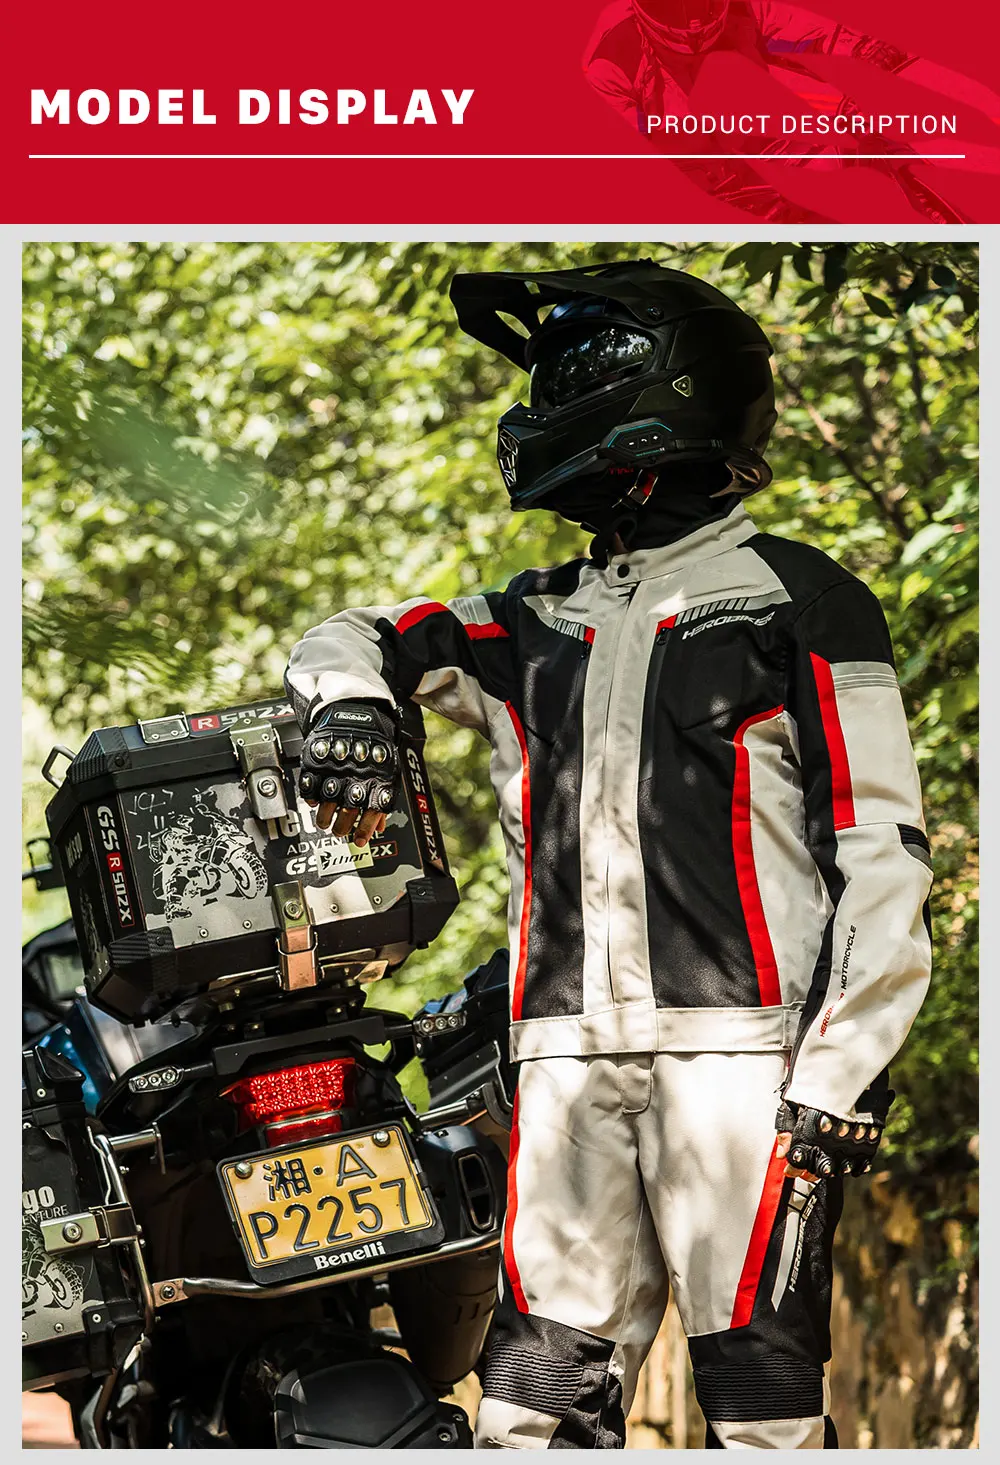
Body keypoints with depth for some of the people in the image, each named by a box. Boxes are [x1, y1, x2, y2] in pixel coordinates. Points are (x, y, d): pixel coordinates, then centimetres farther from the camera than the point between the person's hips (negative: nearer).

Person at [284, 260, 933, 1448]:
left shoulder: (795, 601, 5)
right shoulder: (534, 623, 22)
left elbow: (883, 850, 0)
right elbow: (357, 637, 28)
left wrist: (844, 1066, -10)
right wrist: (350, 700, 2)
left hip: (741, 1044, -5)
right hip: (569, 1057, 5)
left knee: (761, 1401, -12)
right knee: (535, 1405, -2)